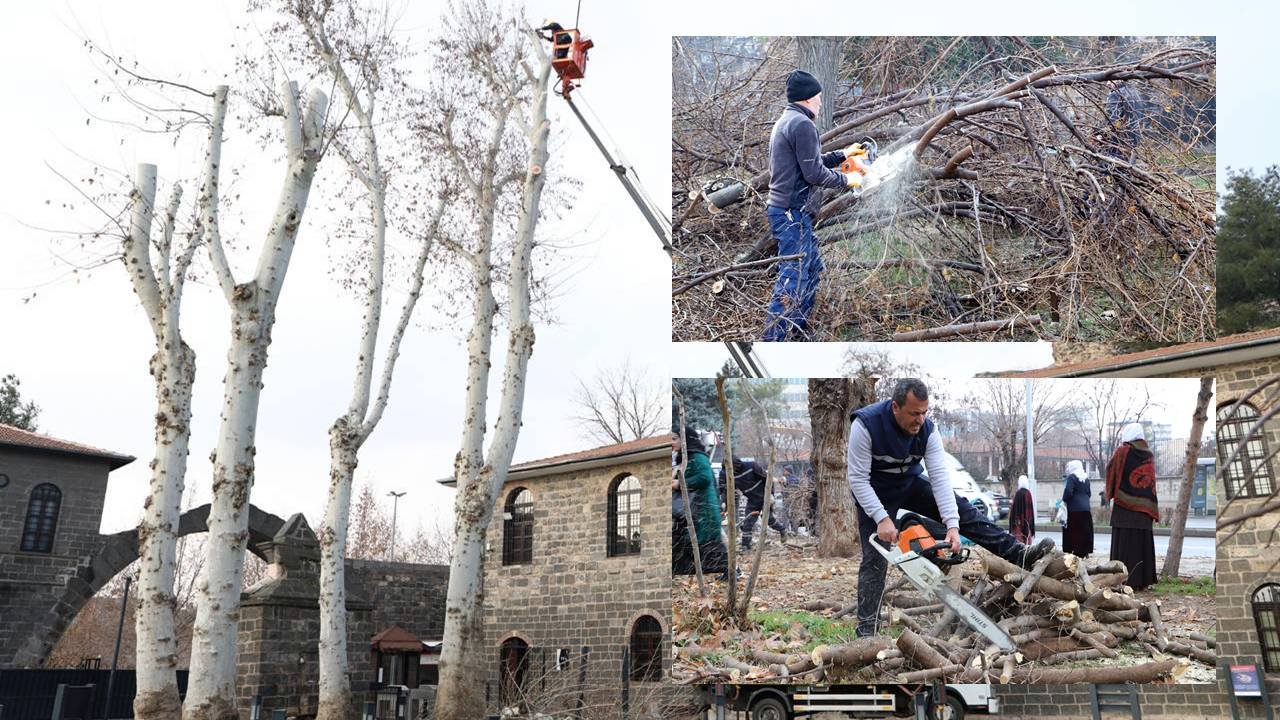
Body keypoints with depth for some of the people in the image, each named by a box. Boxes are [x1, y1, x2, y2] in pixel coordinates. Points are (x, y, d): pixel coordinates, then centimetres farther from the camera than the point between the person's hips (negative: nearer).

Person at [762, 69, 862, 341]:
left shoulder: (785, 122, 18)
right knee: (793, 278, -11)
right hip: (793, 212, -11)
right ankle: (774, 338, -12)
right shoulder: (802, 124, -14)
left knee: (812, 268, 19)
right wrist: (846, 180, -3)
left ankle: (798, 332, 25)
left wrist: (842, 154, 25)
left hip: (785, 209, 11)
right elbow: (814, 173, -17)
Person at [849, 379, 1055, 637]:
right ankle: (866, 627, -1)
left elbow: (940, 477, -24)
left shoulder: (927, 429, -20)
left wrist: (952, 526, -33)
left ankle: (1019, 553, -8)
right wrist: (882, 519, -35)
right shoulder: (866, 424, -32)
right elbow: (857, 478, -29)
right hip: (874, 493, -4)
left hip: (911, 484, 4)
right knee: (875, 559, -9)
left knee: (963, 510, -8)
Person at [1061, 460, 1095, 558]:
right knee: (1085, 531, 9)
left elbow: (1068, 491, -20)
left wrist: (1064, 501, -6)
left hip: (1074, 509, -7)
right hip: (1086, 508, 7)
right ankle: (1085, 552, 12)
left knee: (1073, 532, -2)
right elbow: (1089, 493, 18)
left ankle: (1075, 552, -4)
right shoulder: (1086, 478, 13)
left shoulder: (1071, 477, -8)